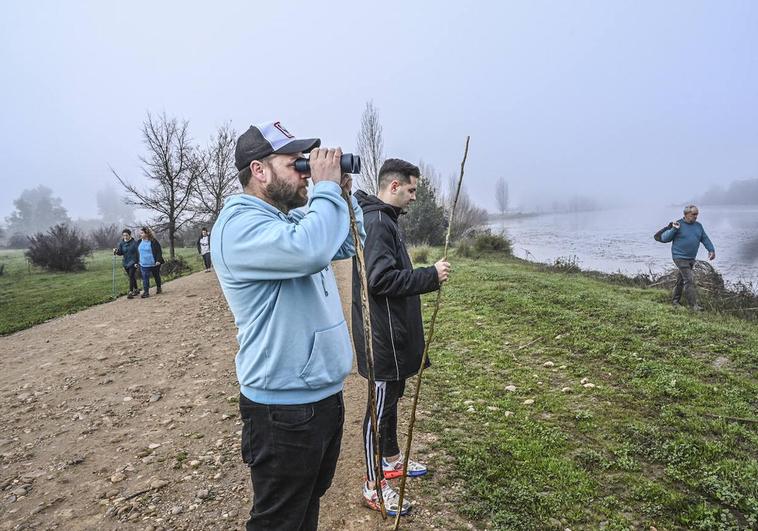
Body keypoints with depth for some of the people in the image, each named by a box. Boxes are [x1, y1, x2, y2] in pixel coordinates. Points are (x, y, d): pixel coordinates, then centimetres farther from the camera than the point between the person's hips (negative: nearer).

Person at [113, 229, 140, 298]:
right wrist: (116, 251, -15)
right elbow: (121, 253, 7)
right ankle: (136, 289, 29)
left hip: (133, 262, -5)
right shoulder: (121, 243, 3)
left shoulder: (134, 243, -11)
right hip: (125, 262, 5)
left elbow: (138, 253, -10)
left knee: (131, 276, -11)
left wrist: (137, 262, -15)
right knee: (131, 277, 15)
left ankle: (130, 292, -9)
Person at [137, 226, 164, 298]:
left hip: (154, 263, -4)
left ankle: (158, 288, 32)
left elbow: (159, 251, -10)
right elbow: (137, 252, 16)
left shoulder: (153, 241, -12)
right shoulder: (139, 242, 5)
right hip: (144, 264, 4)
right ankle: (146, 292, 1)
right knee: (145, 279, -2)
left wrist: (158, 260, -19)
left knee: (156, 276, 13)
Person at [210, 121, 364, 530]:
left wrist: (343, 194, 3)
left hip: (325, 395, 9)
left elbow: (349, 246, 17)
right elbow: (310, 250, -37)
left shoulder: (295, 216, 9)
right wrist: (326, 187, -22)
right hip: (284, 409, -9)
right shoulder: (239, 223, -19)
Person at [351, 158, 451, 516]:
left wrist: (427, 275, 13)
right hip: (383, 335, -10)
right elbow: (380, 279, -28)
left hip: (394, 332, 10)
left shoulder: (385, 219, 14)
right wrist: (431, 276, -22)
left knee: (391, 398, 22)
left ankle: (391, 459, 40)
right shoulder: (376, 222, -19)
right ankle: (373, 486, 15)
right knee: (380, 407, 1)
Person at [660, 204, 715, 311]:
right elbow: (664, 238, -9)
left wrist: (711, 250, 5)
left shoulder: (698, 226, 11)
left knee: (681, 280, 14)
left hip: (691, 258, 7)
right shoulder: (678, 224, -8)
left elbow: (705, 239, 17)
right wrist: (673, 229, -22)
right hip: (680, 257, -7)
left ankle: (675, 301, 26)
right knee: (689, 279, -13)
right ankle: (693, 305, -10)